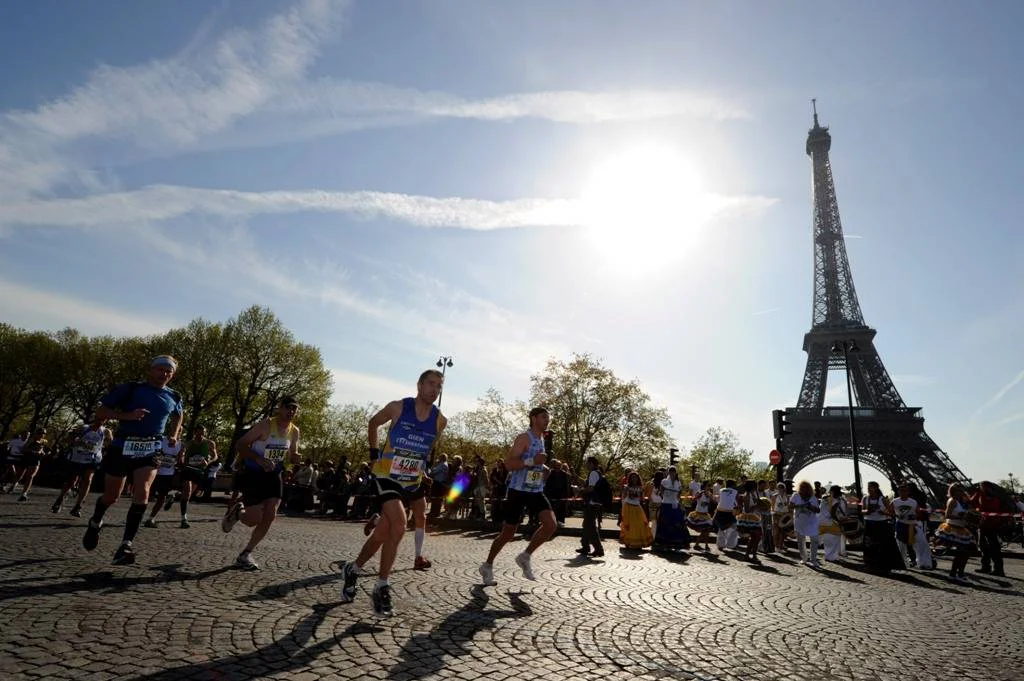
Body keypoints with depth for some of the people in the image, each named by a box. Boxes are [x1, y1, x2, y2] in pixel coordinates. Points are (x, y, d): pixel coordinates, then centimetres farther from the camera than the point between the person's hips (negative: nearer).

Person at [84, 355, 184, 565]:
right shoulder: (130, 389, -7)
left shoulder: (173, 397, 6)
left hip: (150, 452, 2)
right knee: (111, 496, 13)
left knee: (142, 492, -19)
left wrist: (174, 435, 11)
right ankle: (95, 523, 47)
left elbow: (177, 416, 28)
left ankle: (126, 544, -15)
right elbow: (100, 411, -7)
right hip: (121, 448, -2)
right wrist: (127, 416, -23)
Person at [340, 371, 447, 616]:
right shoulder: (398, 407, -12)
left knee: (382, 532, 10)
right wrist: (373, 452, 8)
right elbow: (374, 423, 8)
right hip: (387, 477, -4)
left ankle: (353, 570, 36)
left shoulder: (440, 420, -4)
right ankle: (382, 588, -5)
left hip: (413, 481, 4)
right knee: (399, 525, -21)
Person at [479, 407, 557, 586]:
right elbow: (508, 463, -22)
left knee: (551, 524, -14)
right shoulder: (524, 438, -11)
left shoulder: (541, 440, 15)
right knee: (508, 533, 2)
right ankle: (487, 566, 25)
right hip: (518, 491, -7)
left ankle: (525, 557, 6)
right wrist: (532, 461, -29)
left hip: (536, 491, 7)